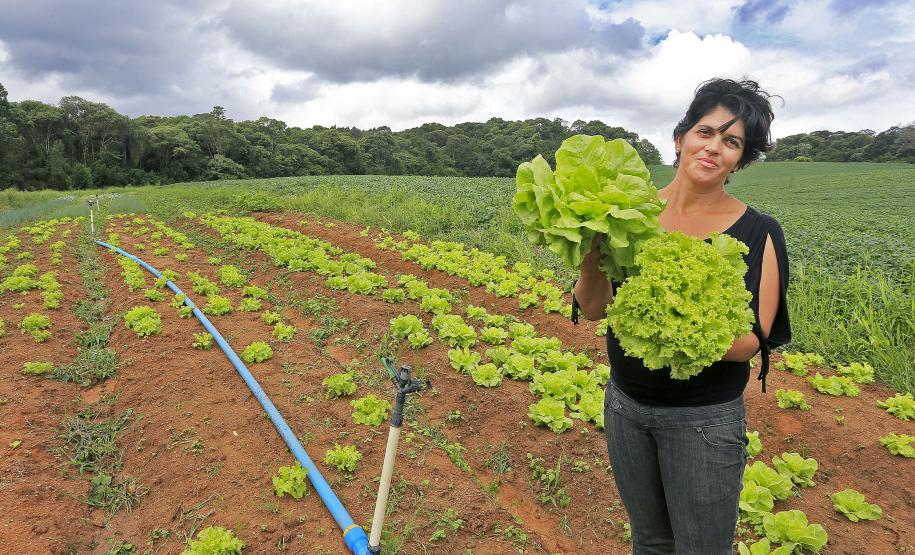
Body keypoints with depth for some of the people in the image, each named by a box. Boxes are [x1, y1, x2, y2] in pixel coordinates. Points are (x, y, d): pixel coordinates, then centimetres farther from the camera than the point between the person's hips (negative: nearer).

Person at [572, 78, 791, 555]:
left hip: (704, 419, -3)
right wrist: (590, 256, -28)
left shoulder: (758, 233, -12)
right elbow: (594, 310, -8)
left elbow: (749, 341, -15)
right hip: (625, 405, 3)